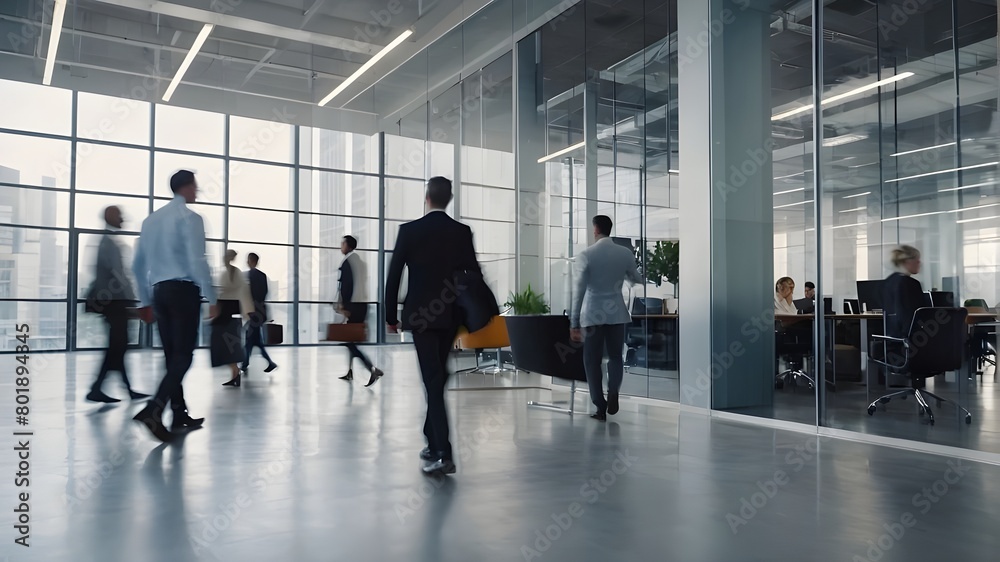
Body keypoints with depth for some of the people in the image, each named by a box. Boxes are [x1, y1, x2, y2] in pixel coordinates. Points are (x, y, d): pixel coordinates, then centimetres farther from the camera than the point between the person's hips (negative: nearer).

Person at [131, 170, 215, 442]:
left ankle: (179, 415, 16)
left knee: (172, 355, 12)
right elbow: (197, 261, -15)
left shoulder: (151, 219, 16)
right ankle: (153, 410, -21)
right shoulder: (190, 217, -6)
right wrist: (212, 298, -10)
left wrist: (145, 301, 23)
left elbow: (138, 265, 17)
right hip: (184, 290, -7)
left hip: (160, 291, 8)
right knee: (183, 356, -7)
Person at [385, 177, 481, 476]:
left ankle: (444, 454, -11)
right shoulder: (462, 232, 0)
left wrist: (390, 316, 6)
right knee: (438, 378, 18)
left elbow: (393, 276, -4)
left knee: (433, 381, -4)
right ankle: (433, 442, 28)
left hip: (421, 315, -3)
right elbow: (474, 275, 0)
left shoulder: (409, 230, -6)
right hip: (451, 316, 3)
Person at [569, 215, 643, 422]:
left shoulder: (586, 255, -8)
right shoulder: (626, 253, 1)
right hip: (617, 312, 3)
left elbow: (579, 290, -11)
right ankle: (613, 391, -11)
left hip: (593, 314, -2)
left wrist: (574, 322, -7)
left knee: (593, 360, 8)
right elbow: (637, 280, 16)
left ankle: (600, 407, 7)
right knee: (616, 356, 15)